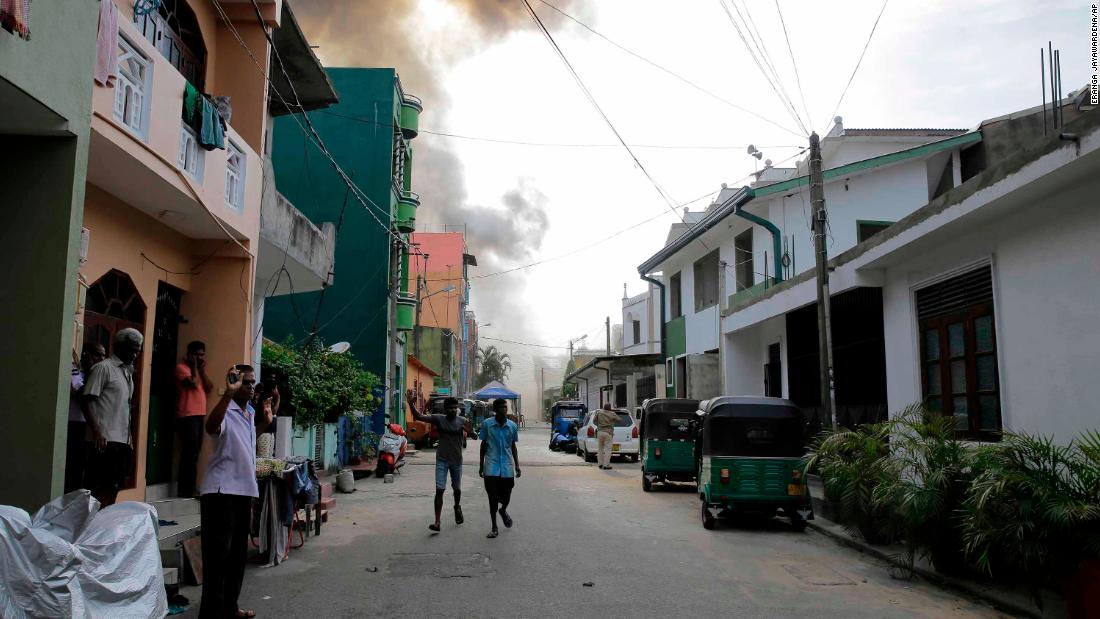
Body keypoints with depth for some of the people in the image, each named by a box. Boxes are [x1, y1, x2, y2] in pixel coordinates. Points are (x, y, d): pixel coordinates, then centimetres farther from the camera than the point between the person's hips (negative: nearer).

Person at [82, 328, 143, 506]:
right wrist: (96, 433, -19)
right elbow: (86, 402, -12)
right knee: (101, 489, -5)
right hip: (104, 440, -8)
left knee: (114, 487, 8)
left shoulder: (128, 371, 16)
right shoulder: (103, 367, -7)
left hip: (122, 440, 8)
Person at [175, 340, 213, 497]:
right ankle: (184, 492, -9)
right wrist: (194, 366, -6)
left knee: (192, 455, 9)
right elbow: (193, 383, -18)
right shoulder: (182, 368, -4)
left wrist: (202, 369, 5)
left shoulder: (199, 370, 22)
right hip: (187, 417, -8)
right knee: (190, 455, -11)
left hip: (199, 416, 8)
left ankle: (188, 491, 13)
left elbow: (209, 388, 11)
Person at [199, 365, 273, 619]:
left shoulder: (250, 413, 14)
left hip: (244, 491, 9)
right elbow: (210, 427, -38)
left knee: (238, 554, 17)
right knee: (218, 555, -6)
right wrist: (228, 393, -48)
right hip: (221, 492, -9)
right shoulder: (226, 412, -14)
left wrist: (265, 419, 17)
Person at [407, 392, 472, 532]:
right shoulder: (438, 419, -5)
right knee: (439, 490, -9)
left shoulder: (462, 421, -4)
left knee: (456, 488, 18)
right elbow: (419, 416, -11)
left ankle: (457, 507, 50)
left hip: (456, 460, 1)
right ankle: (437, 522, -10)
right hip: (442, 460, -1)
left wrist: (468, 430, -30)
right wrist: (411, 403, -26)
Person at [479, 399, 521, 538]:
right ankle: (494, 528, 13)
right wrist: (481, 465, 6)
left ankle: (503, 511, 43)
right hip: (492, 466, -2)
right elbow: (483, 445, 5)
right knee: (493, 497, -1)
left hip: (507, 467, 2)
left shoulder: (512, 426, 1)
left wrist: (517, 465, 7)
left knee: (506, 497, 7)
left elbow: (513, 447, 11)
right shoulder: (487, 424, -4)